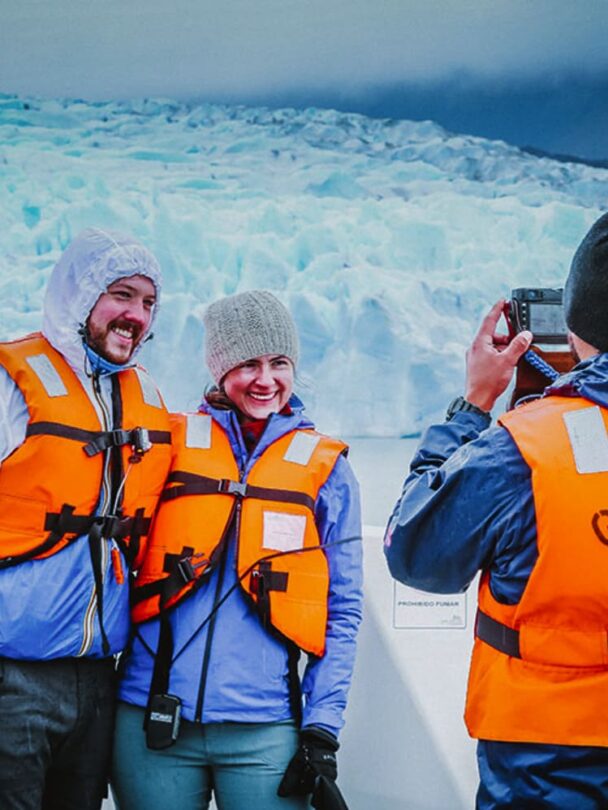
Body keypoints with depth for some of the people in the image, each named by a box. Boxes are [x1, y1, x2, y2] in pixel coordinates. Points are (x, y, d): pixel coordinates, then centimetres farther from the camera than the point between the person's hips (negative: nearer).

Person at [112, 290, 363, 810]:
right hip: (152, 723, 1)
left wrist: (323, 727, -2)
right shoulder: (170, 444, 7)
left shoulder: (324, 466, 7)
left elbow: (342, 610, 7)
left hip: (263, 732, 0)